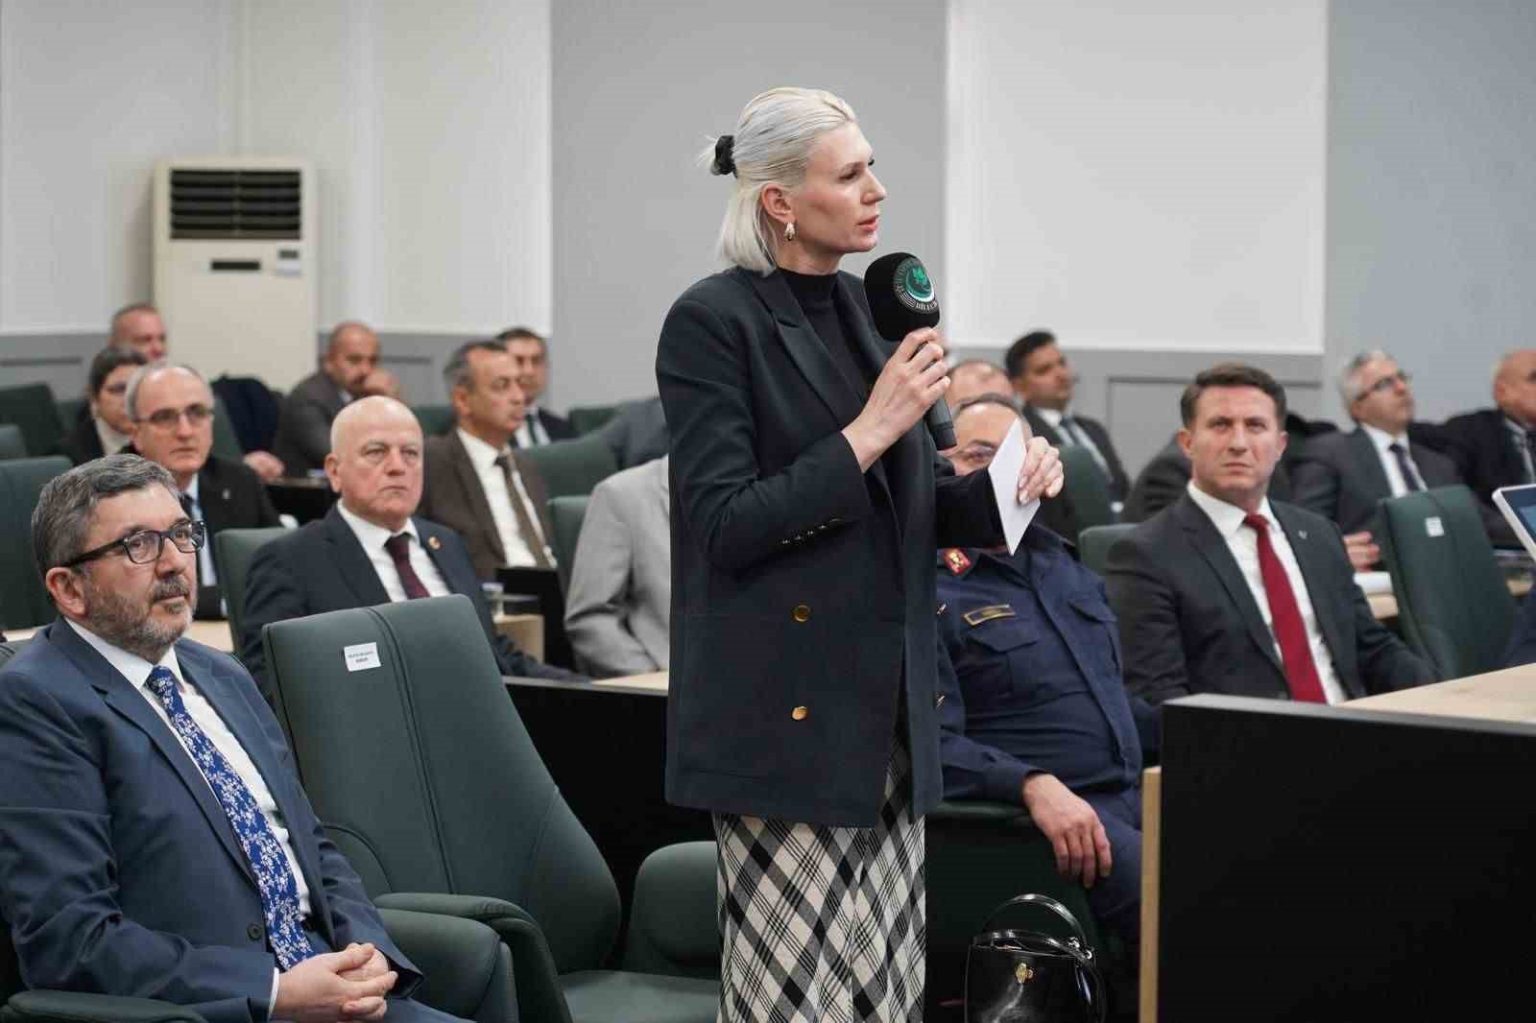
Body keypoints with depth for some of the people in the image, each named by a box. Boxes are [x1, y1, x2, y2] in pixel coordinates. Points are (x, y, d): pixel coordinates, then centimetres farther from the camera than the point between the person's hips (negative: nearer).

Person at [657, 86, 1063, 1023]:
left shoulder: (867, 309, 13)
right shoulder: (714, 322, -9)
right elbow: (726, 527, -16)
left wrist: (1004, 486, 0)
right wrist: (870, 431, -18)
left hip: (885, 709, 7)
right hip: (785, 715, -7)